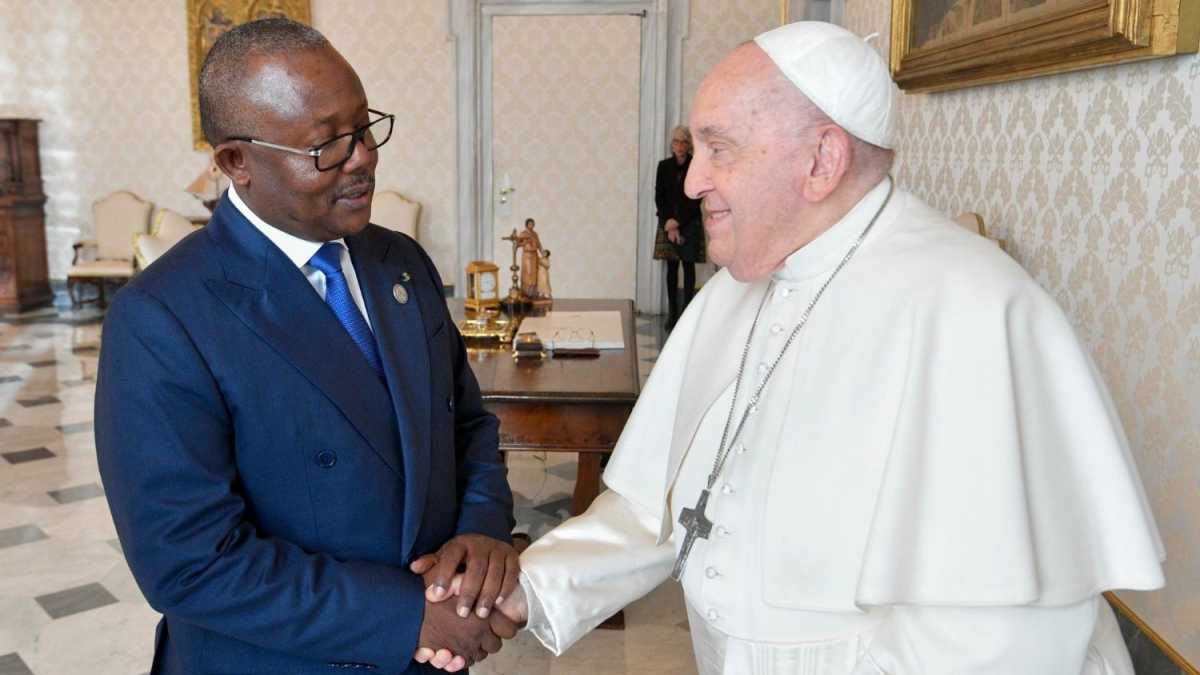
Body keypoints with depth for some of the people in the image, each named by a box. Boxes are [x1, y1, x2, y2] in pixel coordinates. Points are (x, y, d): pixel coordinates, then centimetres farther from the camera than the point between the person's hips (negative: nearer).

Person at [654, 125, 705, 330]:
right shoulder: (664, 166, 6)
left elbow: (696, 199, -5)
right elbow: (659, 197, 4)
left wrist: (678, 222, -11)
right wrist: (669, 224, -6)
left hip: (690, 223, -2)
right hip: (667, 222, 2)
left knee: (688, 266, -1)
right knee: (671, 267, 3)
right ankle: (672, 312, 5)